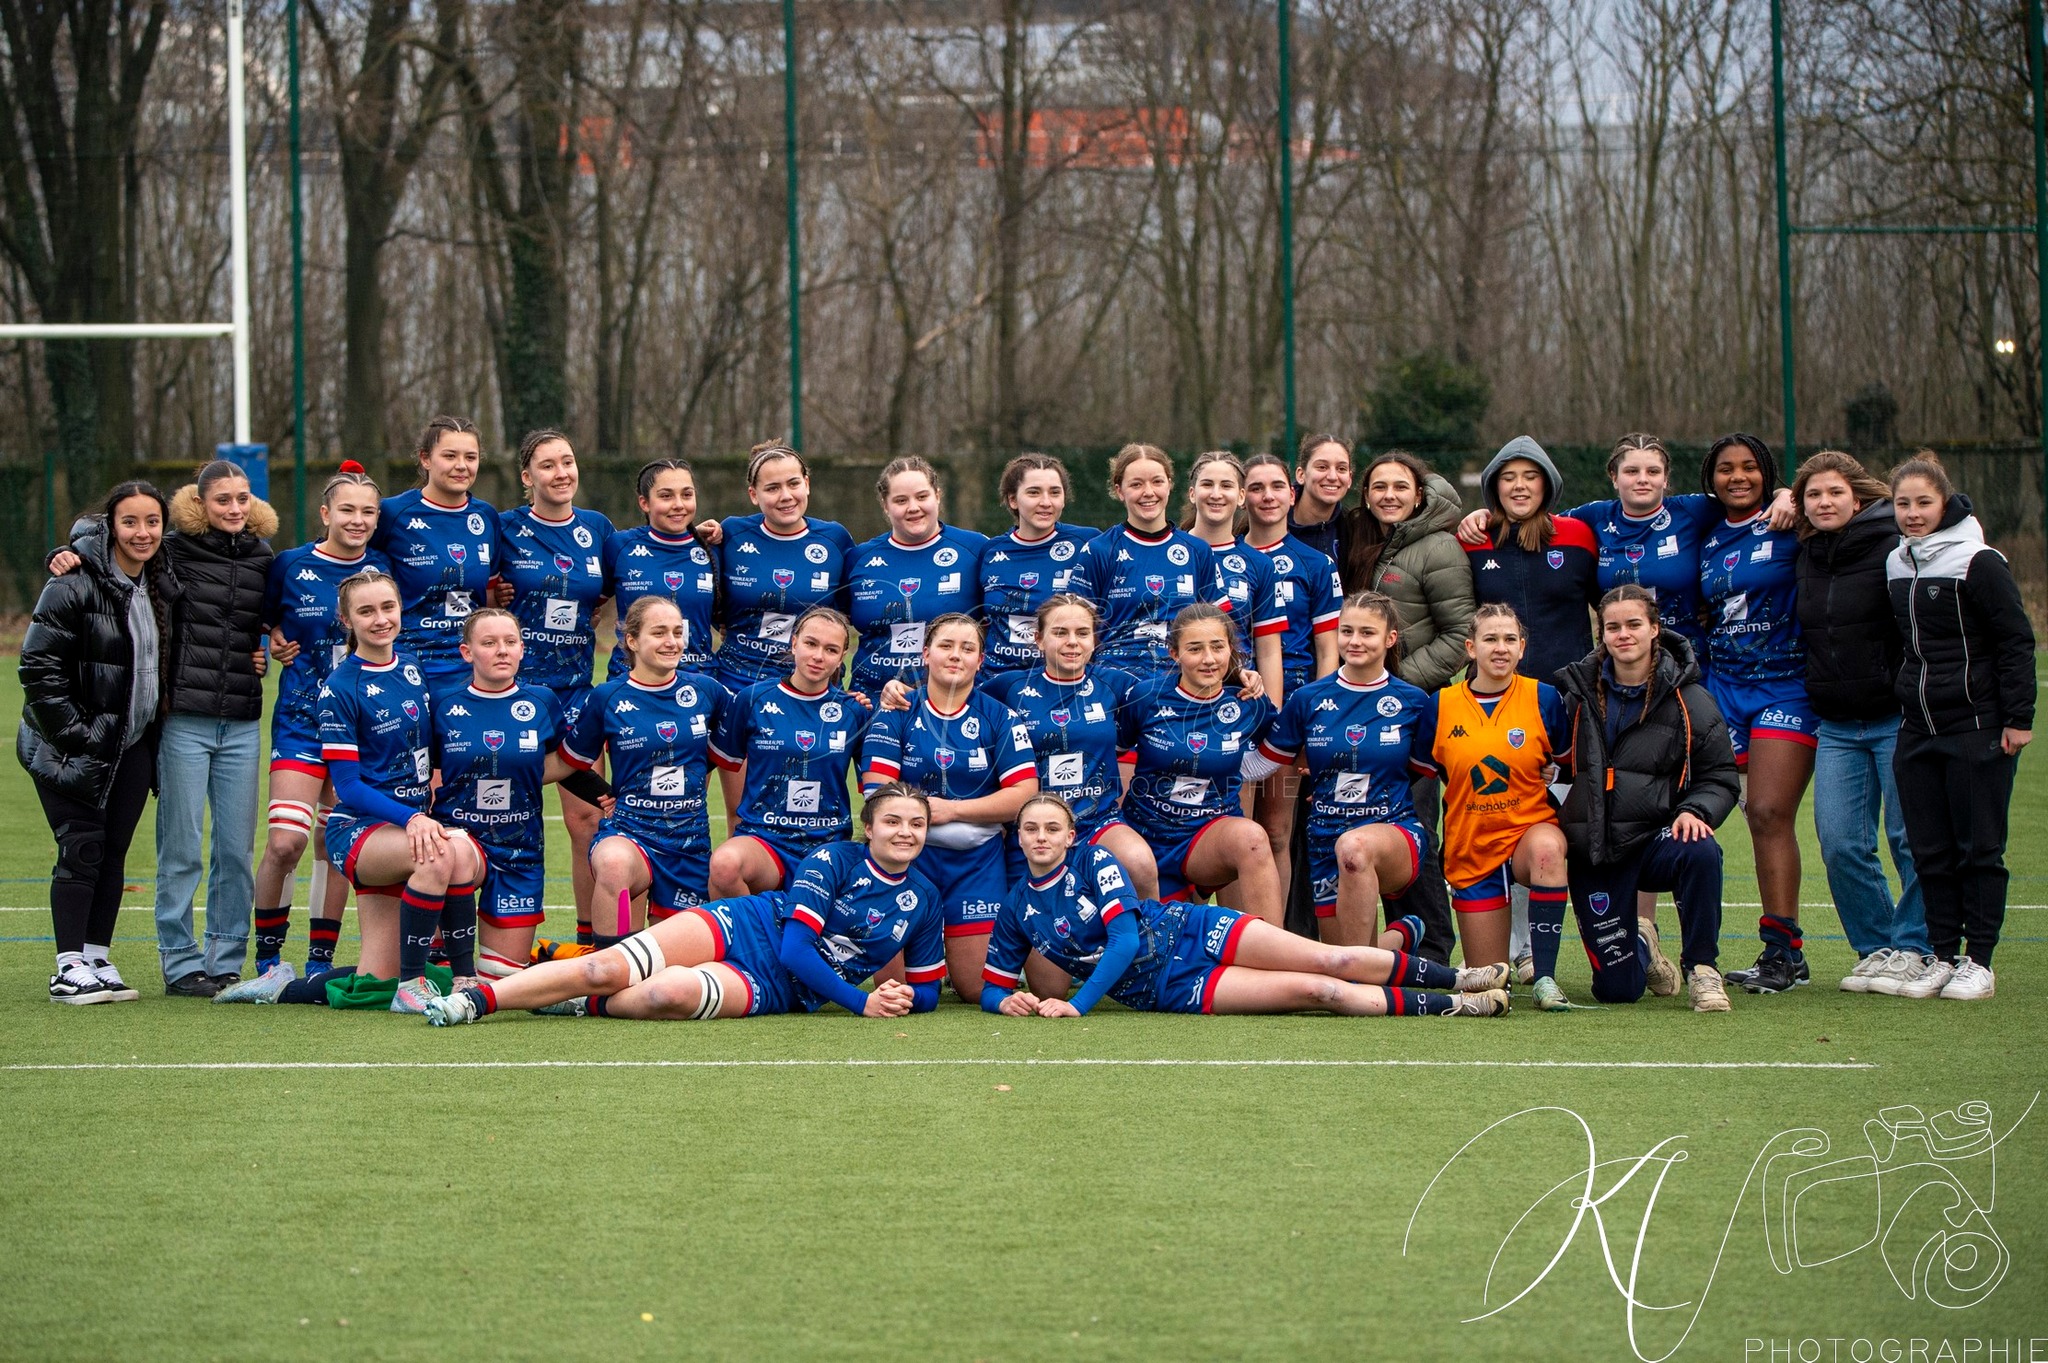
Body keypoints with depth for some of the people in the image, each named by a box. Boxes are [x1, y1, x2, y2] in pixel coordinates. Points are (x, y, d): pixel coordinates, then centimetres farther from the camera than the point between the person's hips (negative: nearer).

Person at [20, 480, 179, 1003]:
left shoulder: (162, 586, 8)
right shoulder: (75, 584, -14)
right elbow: (39, 666, -15)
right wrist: (75, 734, -17)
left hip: (133, 745, 6)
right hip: (73, 747, -6)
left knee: (114, 851, 6)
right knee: (82, 848, -8)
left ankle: (98, 959, 12)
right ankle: (69, 969, -4)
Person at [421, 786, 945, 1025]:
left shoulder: (921, 900, 6)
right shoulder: (834, 860, -4)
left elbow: (927, 988, 15)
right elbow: (795, 947, -11)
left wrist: (904, 999, -10)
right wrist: (861, 1002, -14)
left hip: (768, 988, 1)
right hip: (738, 929, -1)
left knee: (671, 993, -36)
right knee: (605, 967, -24)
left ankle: (591, 1003, -11)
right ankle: (477, 997, -19)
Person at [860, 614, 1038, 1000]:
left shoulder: (999, 717, 3)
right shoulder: (897, 714, 2)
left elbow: (1024, 794, -6)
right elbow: (877, 791, -4)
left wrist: (952, 809, -12)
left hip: (977, 862, 1)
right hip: (910, 855, 0)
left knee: (977, 989, -1)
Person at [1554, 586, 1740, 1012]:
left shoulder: (1690, 702, 0)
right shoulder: (1577, 694, 5)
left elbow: (1721, 778, 3)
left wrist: (1695, 811, -17)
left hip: (1655, 839, -1)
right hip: (1592, 852, 1)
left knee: (1701, 852, -38)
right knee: (1617, 988, -5)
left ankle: (1701, 968, -16)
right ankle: (1639, 948, 35)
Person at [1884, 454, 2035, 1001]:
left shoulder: (1977, 562, -10)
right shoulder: (1896, 565, 11)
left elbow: (2016, 641, -9)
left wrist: (2018, 718, -12)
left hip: (1978, 727, -6)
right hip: (1916, 730, 6)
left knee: (1979, 848, 1)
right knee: (1929, 850, 6)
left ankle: (1979, 961, 6)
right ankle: (1943, 956, 14)